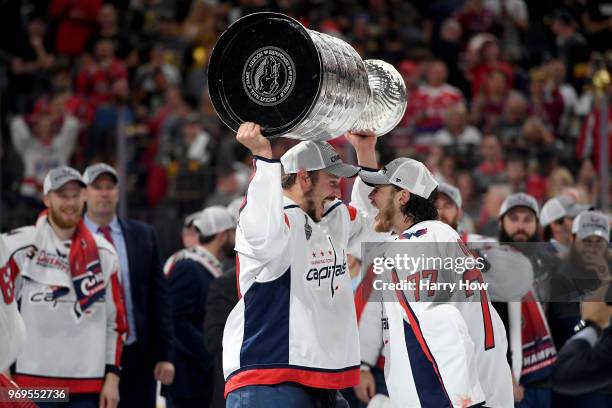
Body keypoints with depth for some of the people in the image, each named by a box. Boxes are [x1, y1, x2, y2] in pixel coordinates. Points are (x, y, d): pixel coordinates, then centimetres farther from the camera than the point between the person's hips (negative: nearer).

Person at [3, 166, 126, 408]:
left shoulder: (103, 253, 10)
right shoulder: (19, 248, -2)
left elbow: (114, 321, 12)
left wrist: (112, 376, 5)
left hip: (88, 383, 3)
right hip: (32, 380, -3)